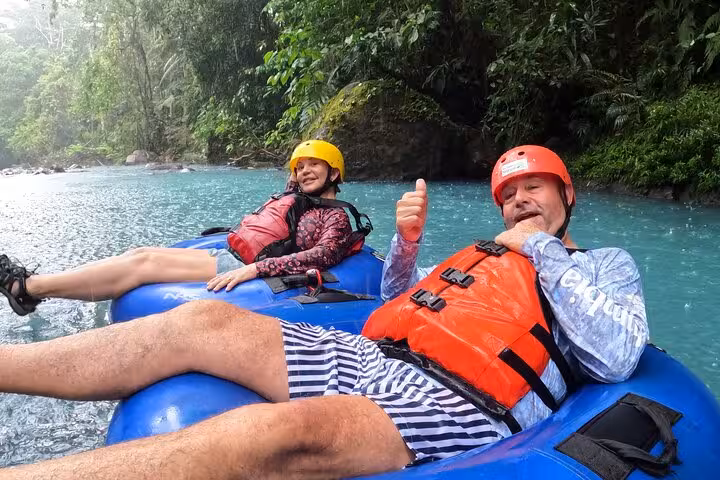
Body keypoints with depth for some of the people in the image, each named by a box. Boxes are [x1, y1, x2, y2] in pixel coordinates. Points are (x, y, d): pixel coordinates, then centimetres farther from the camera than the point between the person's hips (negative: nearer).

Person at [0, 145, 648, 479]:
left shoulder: (607, 264, 17)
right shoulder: (485, 253, 31)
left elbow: (615, 361, -5)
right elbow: (396, 305, 32)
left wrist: (543, 250, 1)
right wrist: (407, 240, 14)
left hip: (456, 401, -6)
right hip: (372, 358, 7)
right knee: (205, 322, -8)